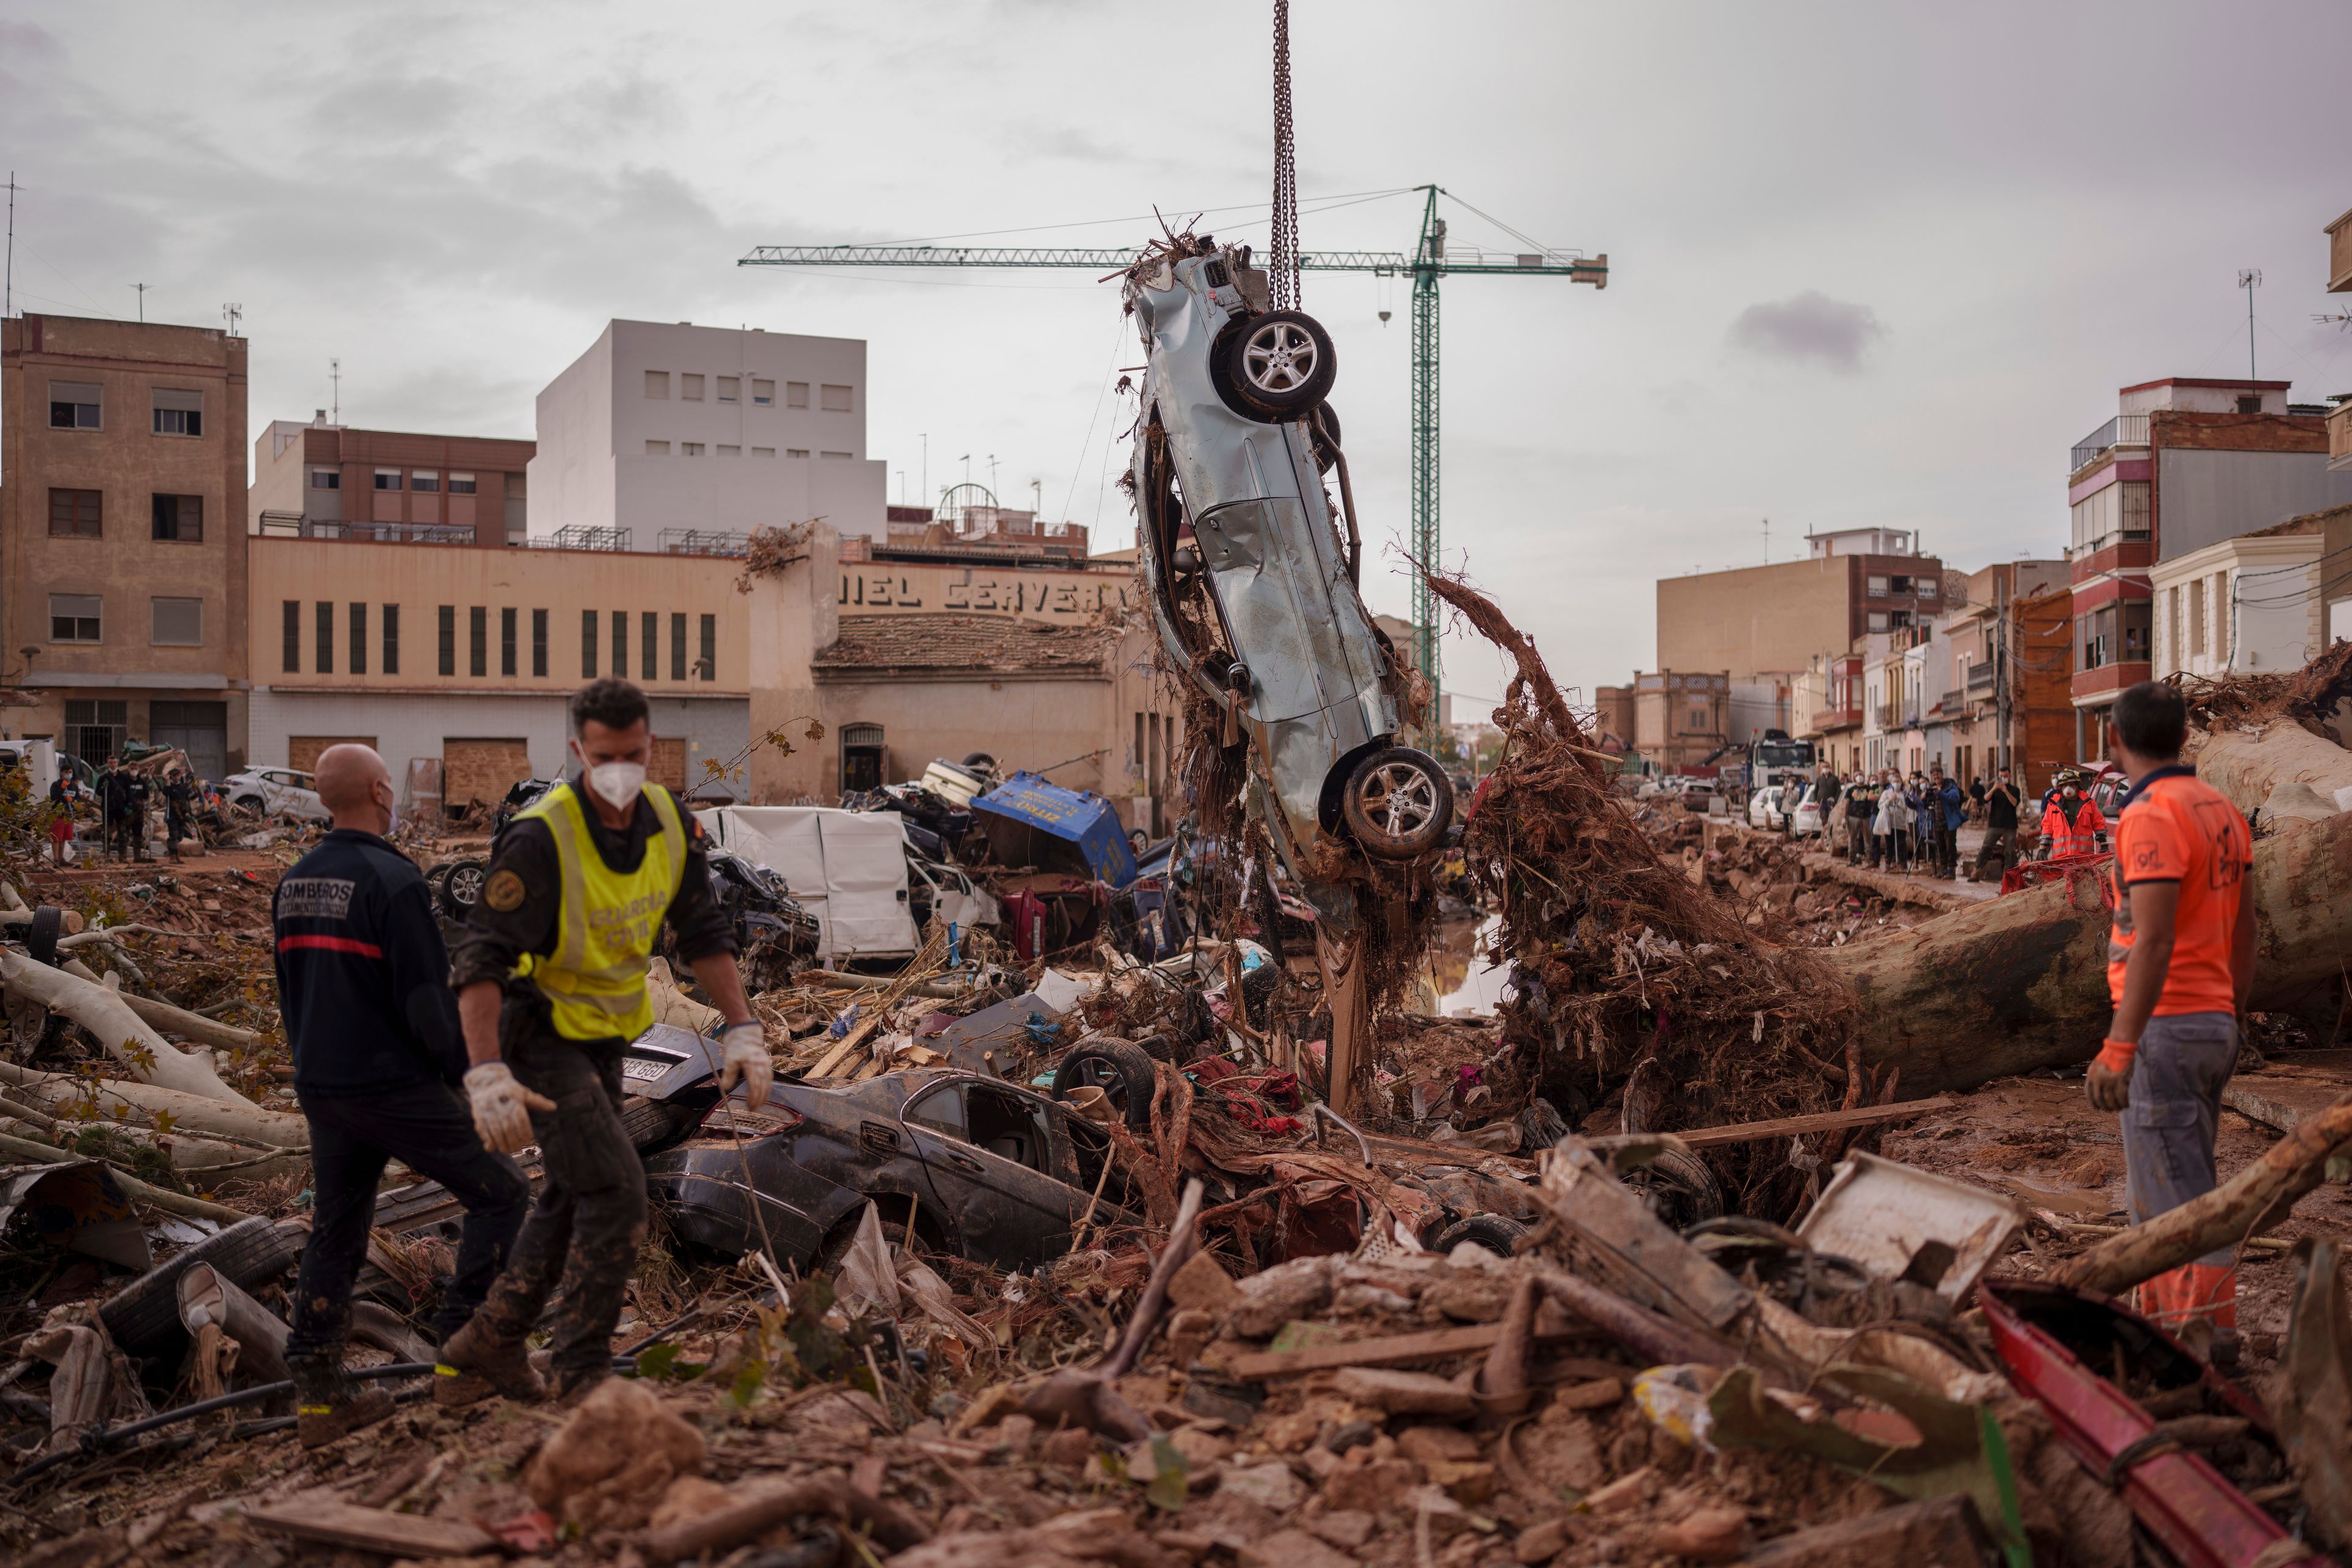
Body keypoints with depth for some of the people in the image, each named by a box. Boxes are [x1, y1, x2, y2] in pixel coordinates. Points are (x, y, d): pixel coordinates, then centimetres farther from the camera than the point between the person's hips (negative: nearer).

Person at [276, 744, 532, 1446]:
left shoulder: (294, 884, 9)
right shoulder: (392, 880, -17)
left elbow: (289, 994, 17)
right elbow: (428, 1000, -18)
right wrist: (467, 1075, -5)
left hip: (320, 1090, 8)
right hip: (395, 1089, -8)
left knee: (335, 1235, 16)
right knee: (500, 1192, 4)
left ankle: (317, 1394, 17)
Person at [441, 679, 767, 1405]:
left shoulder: (669, 822, -6)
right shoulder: (541, 838, -26)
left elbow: (704, 932, 4)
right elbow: (480, 956, -27)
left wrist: (742, 1031, -3)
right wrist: (487, 1076, -36)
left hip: (601, 1037, 8)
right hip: (538, 1037, -8)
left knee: (575, 1196, 18)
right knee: (617, 1192, -13)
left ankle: (492, 1339, 34)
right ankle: (582, 1371, 1)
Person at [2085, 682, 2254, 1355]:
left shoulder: (2152, 815, -17)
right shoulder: (2220, 808, 12)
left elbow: (2153, 943, -24)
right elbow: (2244, 933, 16)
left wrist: (2118, 1048, -25)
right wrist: (2231, 1021, 24)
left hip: (2165, 1026, -10)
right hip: (2214, 1023, 10)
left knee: (2177, 1196, -4)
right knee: (2158, 1188, 18)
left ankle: (2205, 1334, -1)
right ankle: (2163, 1321, 25)